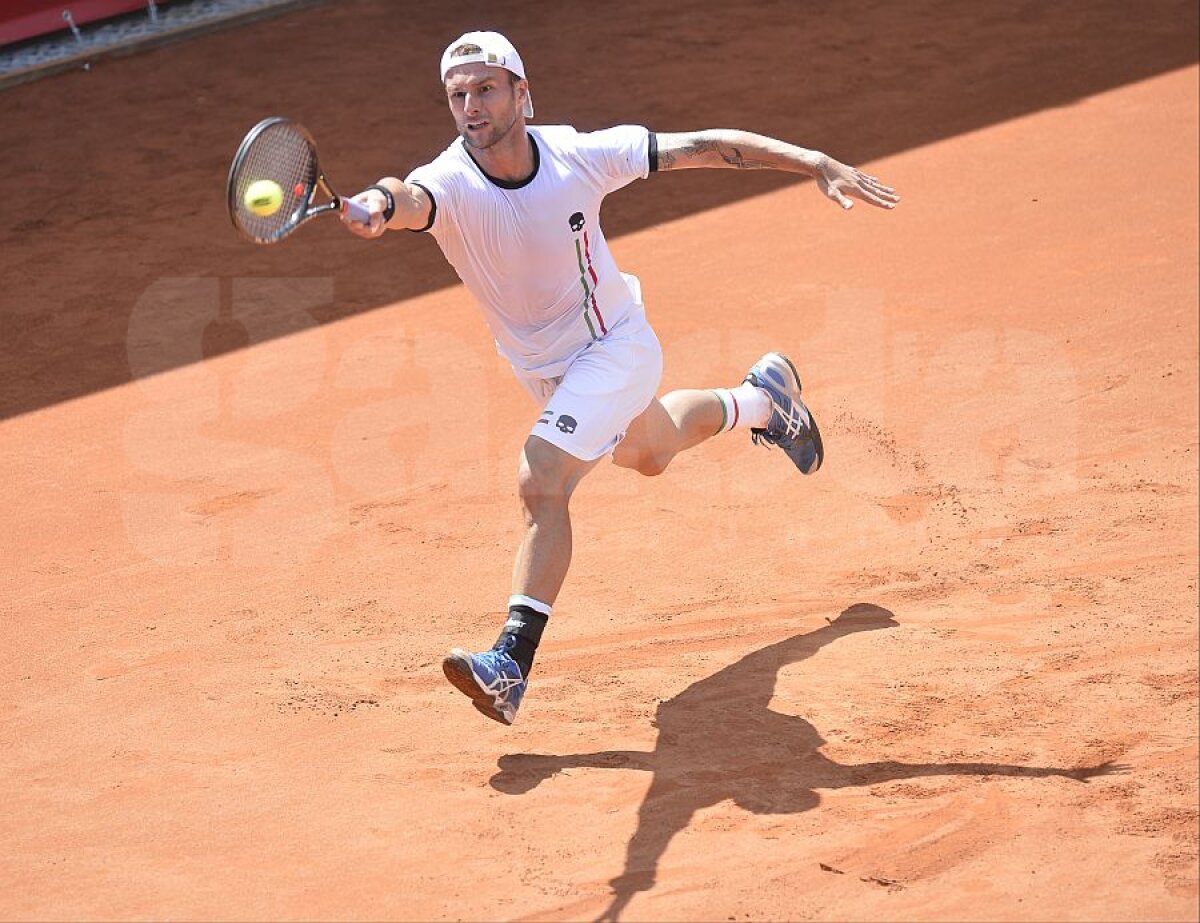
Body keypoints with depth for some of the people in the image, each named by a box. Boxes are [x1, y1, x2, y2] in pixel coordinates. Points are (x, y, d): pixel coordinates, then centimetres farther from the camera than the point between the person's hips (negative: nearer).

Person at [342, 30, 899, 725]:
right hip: (542, 367, 5)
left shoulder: (580, 155, -26)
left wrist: (819, 164, -22)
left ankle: (512, 663, -25)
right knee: (649, 452, 30)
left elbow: (706, 147, -17)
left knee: (542, 481, -25)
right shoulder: (449, 183, -26)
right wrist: (379, 205, -78)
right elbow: (413, 200, -52)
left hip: (616, 343, -4)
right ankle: (762, 399, 60)